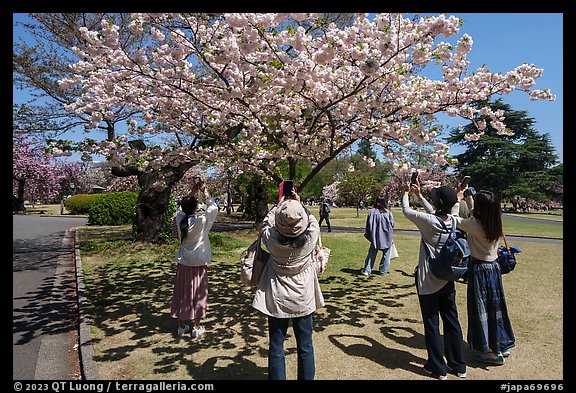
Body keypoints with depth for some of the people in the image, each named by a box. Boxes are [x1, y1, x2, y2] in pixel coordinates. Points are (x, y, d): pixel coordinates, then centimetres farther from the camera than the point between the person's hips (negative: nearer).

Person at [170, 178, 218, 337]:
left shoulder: (180, 220, -7)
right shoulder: (201, 222, -18)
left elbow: (182, 207, 13)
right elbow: (213, 208, -6)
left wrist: (192, 192, 13)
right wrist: (204, 191, -1)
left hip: (183, 264, 4)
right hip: (199, 264, -4)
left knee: (182, 294, 13)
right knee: (198, 294, 8)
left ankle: (181, 326, 25)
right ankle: (197, 327, 17)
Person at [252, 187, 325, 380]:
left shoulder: (272, 239, -17)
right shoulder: (310, 237, -17)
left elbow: (265, 224, 5)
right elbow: (313, 222, 5)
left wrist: (279, 205, 14)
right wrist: (299, 204, 13)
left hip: (277, 300, 0)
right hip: (303, 299, 1)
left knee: (276, 347, 12)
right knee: (305, 347, 15)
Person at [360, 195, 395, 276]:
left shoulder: (372, 211, -10)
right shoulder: (388, 212, -9)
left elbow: (369, 224, -5)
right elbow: (392, 224, -2)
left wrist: (368, 235, 8)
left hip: (375, 238, 1)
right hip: (386, 238, 0)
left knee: (371, 254, 11)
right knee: (386, 254, 15)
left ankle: (367, 270, 12)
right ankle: (384, 271, 20)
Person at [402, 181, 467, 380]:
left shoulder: (428, 221, -20)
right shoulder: (454, 221, -3)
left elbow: (406, 211, -4)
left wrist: (406, 193, 14)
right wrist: (419, 195, 23)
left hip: (428, 281, -6)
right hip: (448, 279, 6)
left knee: (432, 323, 7)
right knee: (451, 321, 16)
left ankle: (437, 367, 20)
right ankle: (458, 365, 29)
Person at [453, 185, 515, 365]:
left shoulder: (475, 225, -23)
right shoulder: (495, 222, -3)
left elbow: (455, 219, -8)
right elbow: (475, 213, 14)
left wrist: (458, 199, 3)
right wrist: (468, 194, 17)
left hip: (479, 269, -7)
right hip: (494, 267, 7)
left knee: (481, 309, 5)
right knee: (495, 307, 19)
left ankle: (493, 352, 16)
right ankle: (503, 345, 34)